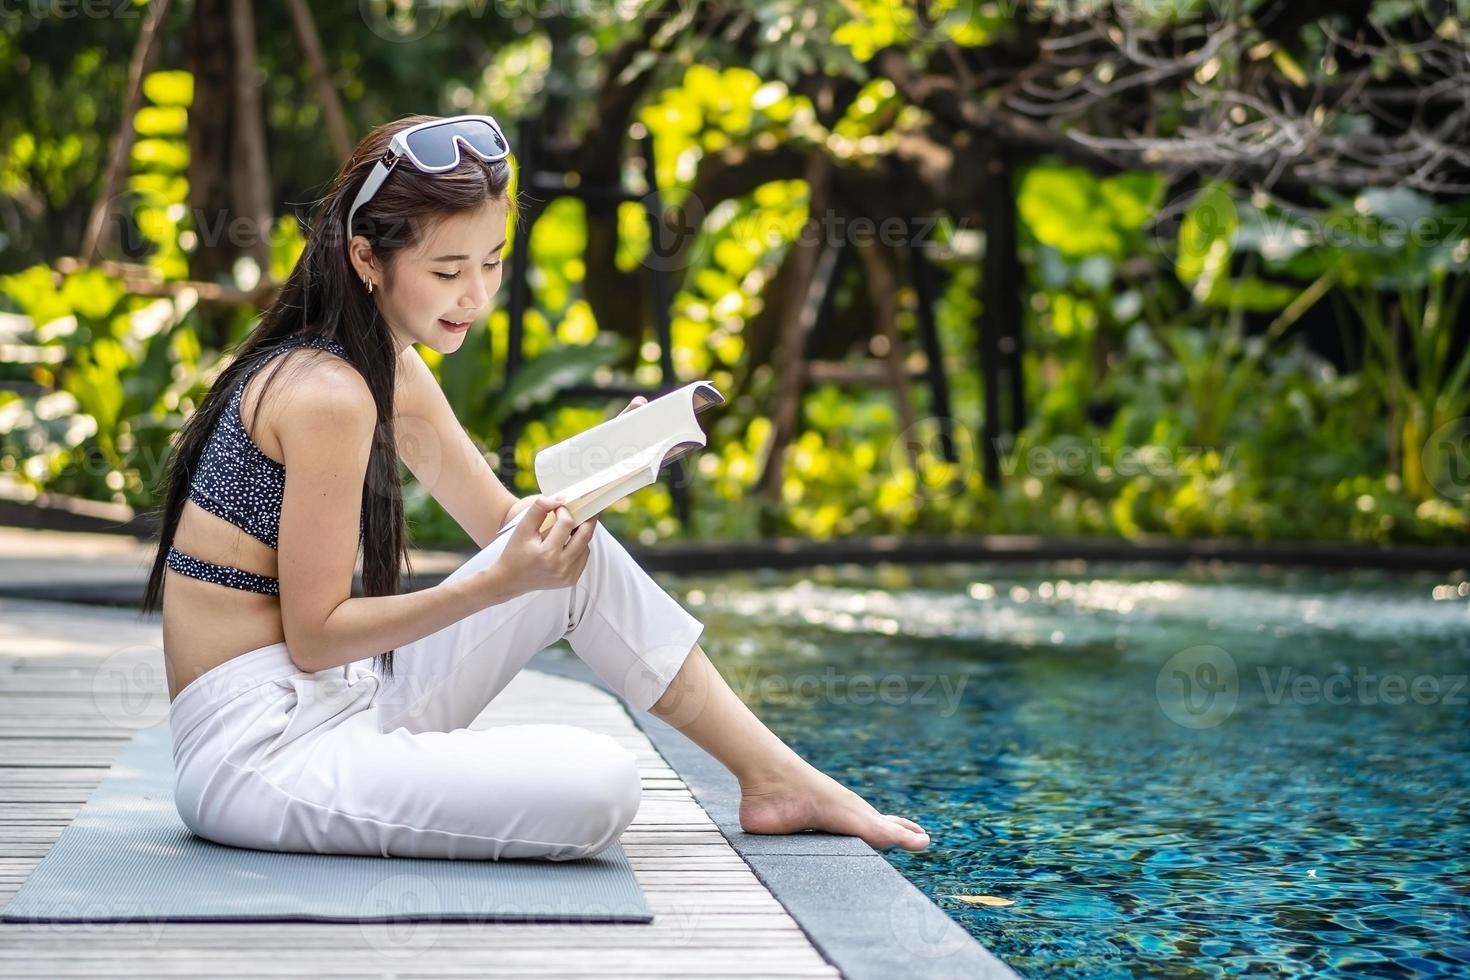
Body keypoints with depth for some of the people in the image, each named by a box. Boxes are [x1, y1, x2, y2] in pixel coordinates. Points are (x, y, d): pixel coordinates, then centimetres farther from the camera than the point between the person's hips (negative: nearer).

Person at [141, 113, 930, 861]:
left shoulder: (395, 376, 11)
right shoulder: (326, 394, -20)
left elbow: (504, 525, 14)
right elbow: (314, 636, -18)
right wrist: (498, 584, -23)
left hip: (341, 701, 10)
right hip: (257, 750, -9)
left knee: (577, 554, 2)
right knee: (598, 788, -27)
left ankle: (777, 779, 9)